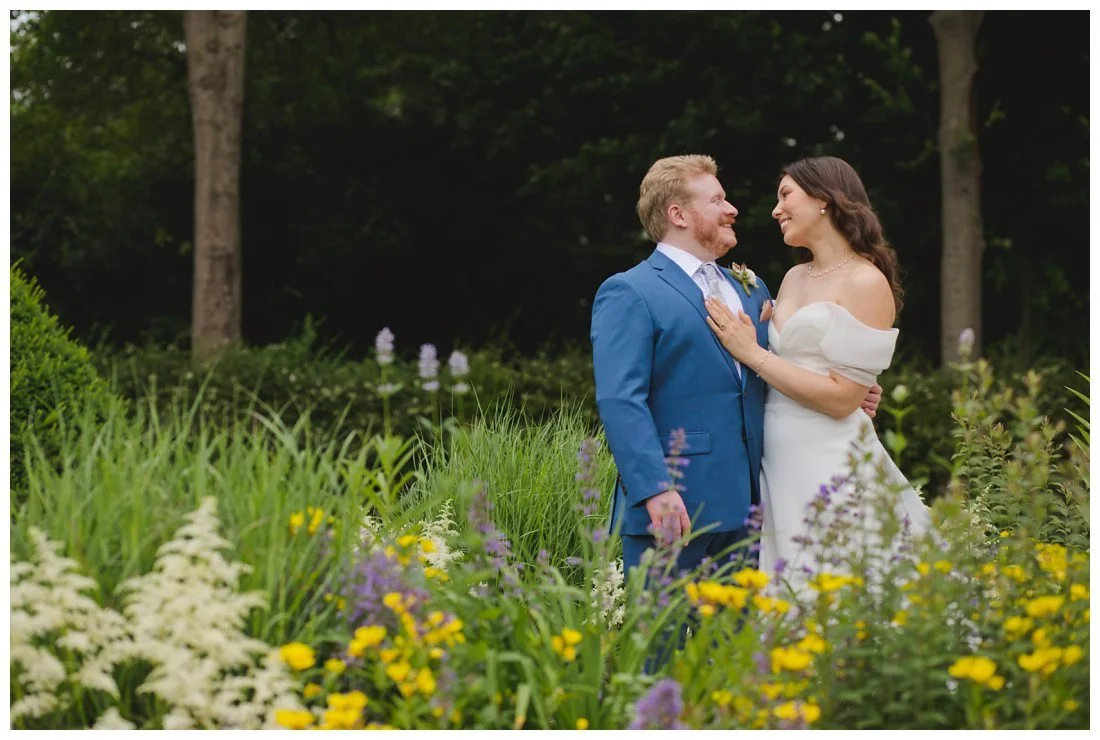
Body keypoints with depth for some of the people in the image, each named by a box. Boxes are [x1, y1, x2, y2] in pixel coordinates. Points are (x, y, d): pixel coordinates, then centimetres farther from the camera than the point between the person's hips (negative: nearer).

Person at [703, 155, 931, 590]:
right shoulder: (794, 278, 14)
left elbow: (841, 398, -15)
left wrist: (752, 353, -12)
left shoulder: (867, 283, -8)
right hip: (777, 460, 7)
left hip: (829, 466, -7)